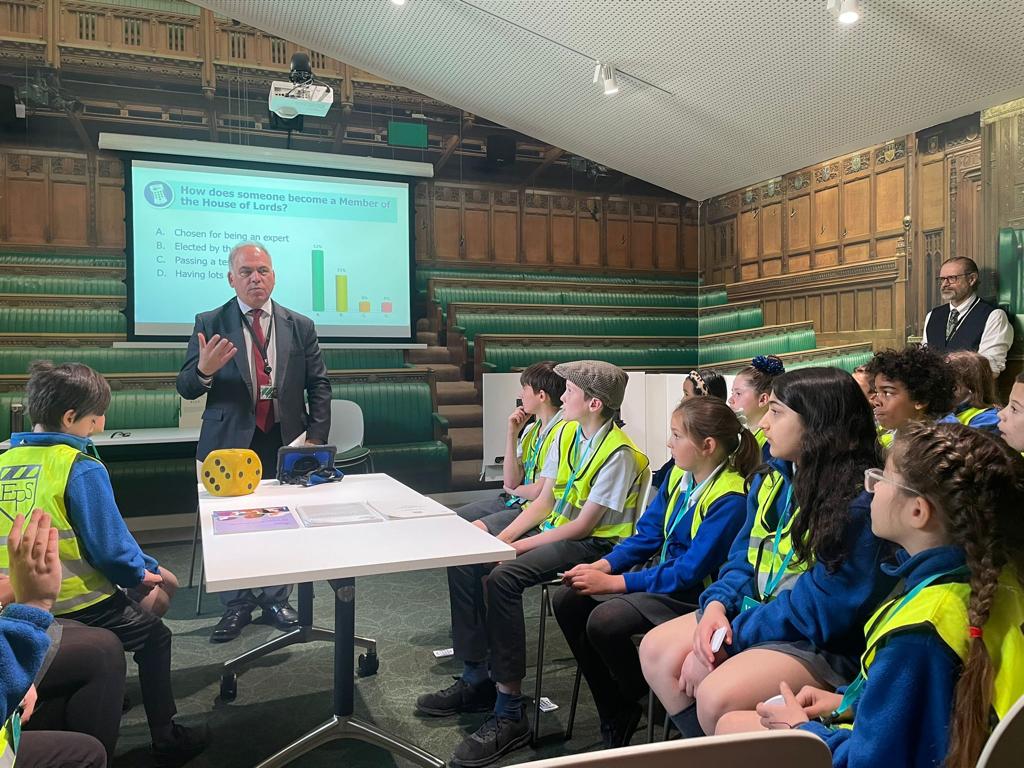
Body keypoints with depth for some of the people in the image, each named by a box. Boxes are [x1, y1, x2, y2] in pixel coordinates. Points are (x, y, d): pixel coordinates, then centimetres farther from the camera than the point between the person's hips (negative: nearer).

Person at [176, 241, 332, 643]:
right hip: (230, 441, -1)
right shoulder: (209, 323, 1)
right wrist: (204, 370, -24)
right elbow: (186, 388, -1)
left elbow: (319, 385, 6)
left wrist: (316, 438, -4)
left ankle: (276, 600, 25)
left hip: (285, 440, 1)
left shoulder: (300, 327, 6)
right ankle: (237, 606, 22)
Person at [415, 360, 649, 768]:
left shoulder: (619, 454, -17)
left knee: (502, 578, -30)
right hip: (554, 531, 9)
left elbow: (583, 525, -19)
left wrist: (519, 546, -19)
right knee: (465, 561, -4)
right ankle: (476, 680, 8)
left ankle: (509, 714, -20)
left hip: (595, 545, -9)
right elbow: (544, 501, 7)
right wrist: (500, 539, -6)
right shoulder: (566, 434, 7)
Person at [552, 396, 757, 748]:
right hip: (656, 571, 8)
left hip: (690, 593, -8)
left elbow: (688, 573, -24)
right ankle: (613, 709, 8)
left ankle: (643, 703, 3)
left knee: (604, 621, -28)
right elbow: (646, 535, 8)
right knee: (567, 600, -5)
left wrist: (614, 582, -22)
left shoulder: (730, 500, -23)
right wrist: (602, 566, -8)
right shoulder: (678, 475, 1)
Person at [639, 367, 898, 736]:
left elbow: (819, 607, -23)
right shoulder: (774, 477, 6)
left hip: (824, 642, -8)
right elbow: (743, 557, 10)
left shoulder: (859, 503, -21)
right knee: (657, 650, -2)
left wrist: (729, 641, -19)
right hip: (754, 614, 9)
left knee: (718, 695, -28)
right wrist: (716, 605, -11)